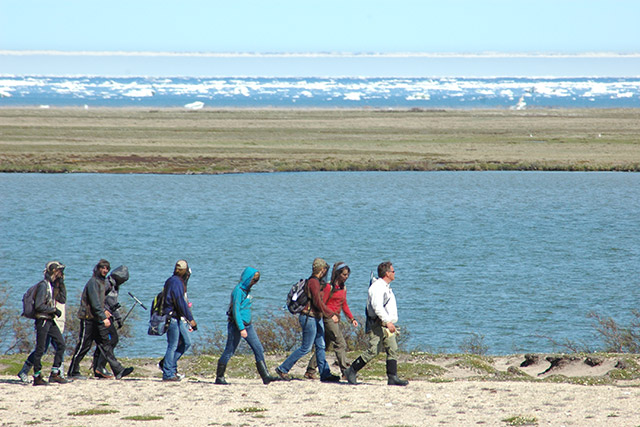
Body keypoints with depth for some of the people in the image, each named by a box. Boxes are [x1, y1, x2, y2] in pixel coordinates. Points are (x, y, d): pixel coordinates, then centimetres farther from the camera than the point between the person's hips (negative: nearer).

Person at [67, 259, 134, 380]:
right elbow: (95, 302, -22)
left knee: (105, 344, 2)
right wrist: (103, 317, -26)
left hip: (97, 319, 9)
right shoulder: (93, 282, -14)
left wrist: (103, 311, 14)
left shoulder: (101, 282, 16)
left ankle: (118, 370, -4)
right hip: (88, 319, -9)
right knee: (84, 345, -2)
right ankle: (73, 372, 9)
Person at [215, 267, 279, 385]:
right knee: (229, 351, 0)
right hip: (236, 325, -9)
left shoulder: (246, 289, 12)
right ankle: (219, 377, 10)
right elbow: (236, 310, -20)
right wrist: (241, 328, -24)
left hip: (247, 325, 9)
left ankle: (265, 376, -2)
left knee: (259, 349, 0)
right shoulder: (238, 290, -15)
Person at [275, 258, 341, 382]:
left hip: (316, 318, 10)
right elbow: (318, 302, -24)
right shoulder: (313, 282, -17)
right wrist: (331, 315, -22)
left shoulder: (314, 281, 14)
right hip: (309, 318, -10)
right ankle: (283, 369, 1)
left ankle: (325, 374, 8)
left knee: (320, 346, 8)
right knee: (306, 348, -5)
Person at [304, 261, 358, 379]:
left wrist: (352, 319, 12)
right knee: (340, 344, -13)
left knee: (325, 345, 10)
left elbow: (344, 305, 20)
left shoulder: (343, 288, 13)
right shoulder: (329, 287, -11)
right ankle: (345, 371, -14)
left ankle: (310, 371, 15)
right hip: (328, 318, -8)